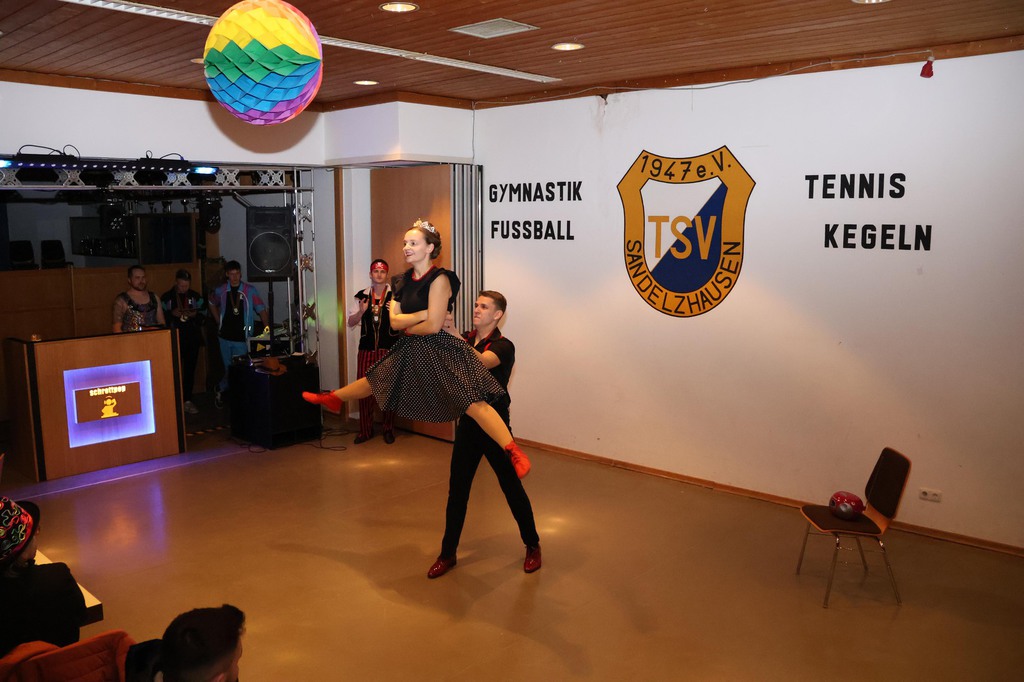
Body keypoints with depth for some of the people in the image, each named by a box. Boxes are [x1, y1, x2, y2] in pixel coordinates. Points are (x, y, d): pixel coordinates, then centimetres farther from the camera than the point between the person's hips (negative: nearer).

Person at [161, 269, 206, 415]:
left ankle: (187, 401, 15)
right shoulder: (166, 297, 1)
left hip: (193, 338, 3)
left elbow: (204, 312, 12)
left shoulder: (195, 296, 8)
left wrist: (195, 314, -9)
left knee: (190, 370, 7)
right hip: (174, 339, -3)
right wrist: (172, 313, -17)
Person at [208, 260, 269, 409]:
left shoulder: (250, 290, -5)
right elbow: (212, 304, 23)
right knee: (229, 368, 8)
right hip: (225, 336, 2)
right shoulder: (220, 291, 4)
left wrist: (266, 326, -19)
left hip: (242, 337, -2)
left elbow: (261, 309, -7)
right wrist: (219, 321, 12)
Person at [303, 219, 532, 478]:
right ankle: (333, 398, 51)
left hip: (439, 349, -8)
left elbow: (433, 326, -20)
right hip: (412, 349, 8)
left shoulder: (439, 279, -15)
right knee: (376, 380, 26)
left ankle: (514, 453, -24)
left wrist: (408, 326, -3)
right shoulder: (404, 281, 7)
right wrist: (422, 314, -15)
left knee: (472, 402, -19)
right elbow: (394, 321, -1)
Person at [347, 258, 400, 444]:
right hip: (367, 349, 3)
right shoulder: (362, 296, 9)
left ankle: (388, 429, 18)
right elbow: (351, 322, 10)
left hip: (390, 349, -2)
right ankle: (365, 430, 15)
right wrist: (361, 311, -8)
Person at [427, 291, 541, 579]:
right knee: (457, 490, 8)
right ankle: (447, 554, 20)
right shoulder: (465, 339, 6)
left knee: (512, 488, 6)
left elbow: (480, 361, -33)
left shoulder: (503, 346, -13)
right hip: (467, 424, 5)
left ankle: (533, 546, 25)